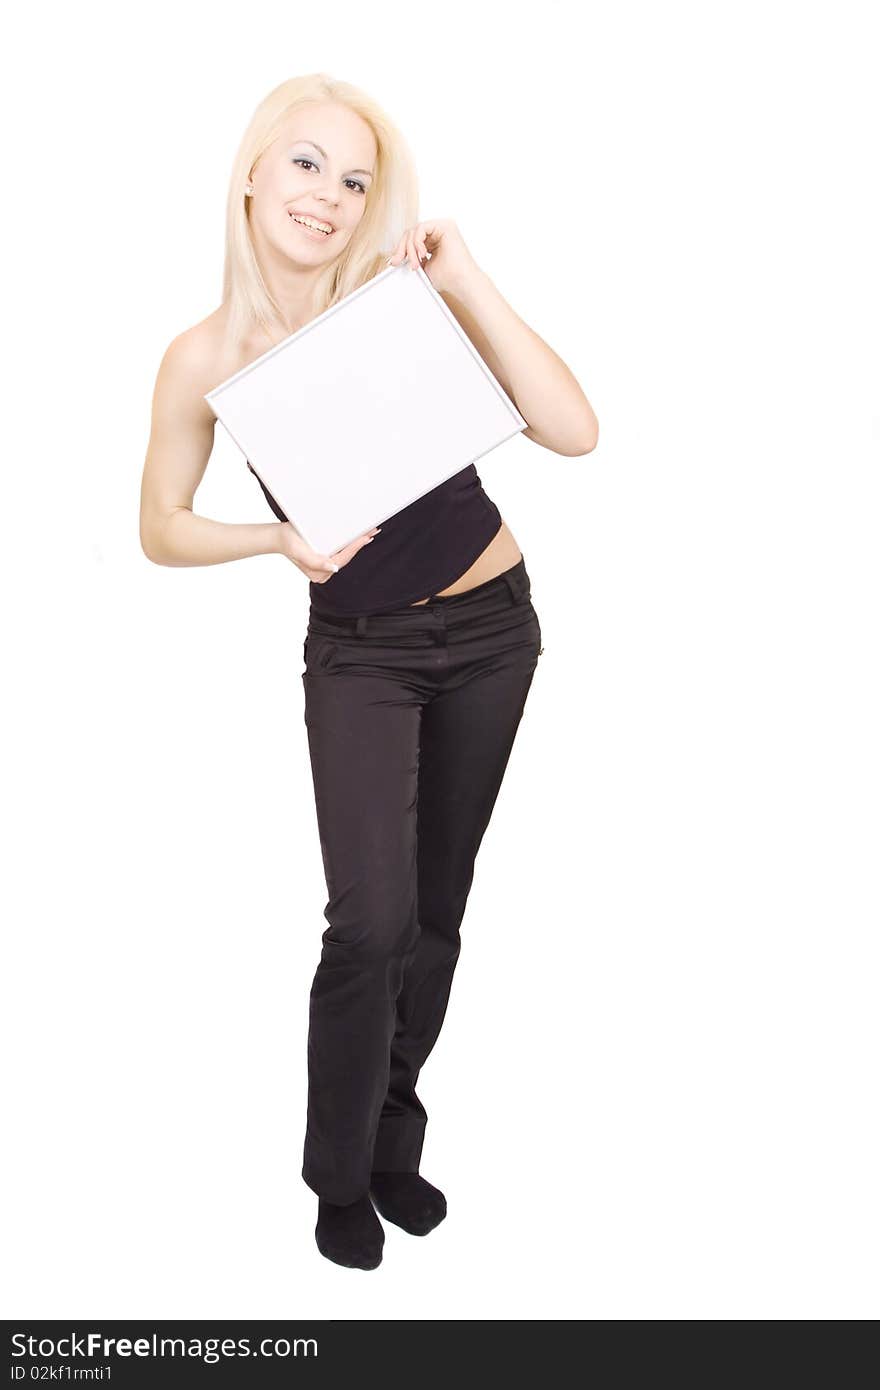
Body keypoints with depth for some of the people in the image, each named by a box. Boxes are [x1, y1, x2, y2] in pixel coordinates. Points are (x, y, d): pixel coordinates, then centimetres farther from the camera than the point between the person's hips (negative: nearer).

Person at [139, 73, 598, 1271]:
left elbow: (574, 434, -19)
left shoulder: (410, 300, -12)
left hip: (490, 628, 1)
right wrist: (281, 538, -18)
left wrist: (466, 280, -24)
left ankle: (394, 1140, 34)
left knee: (437, 907, 12)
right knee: (371, 919, -12)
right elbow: (162, 531, 0)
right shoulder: (208, 357, -10)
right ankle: (341, 1174, 15)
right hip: (360, 651, -1)